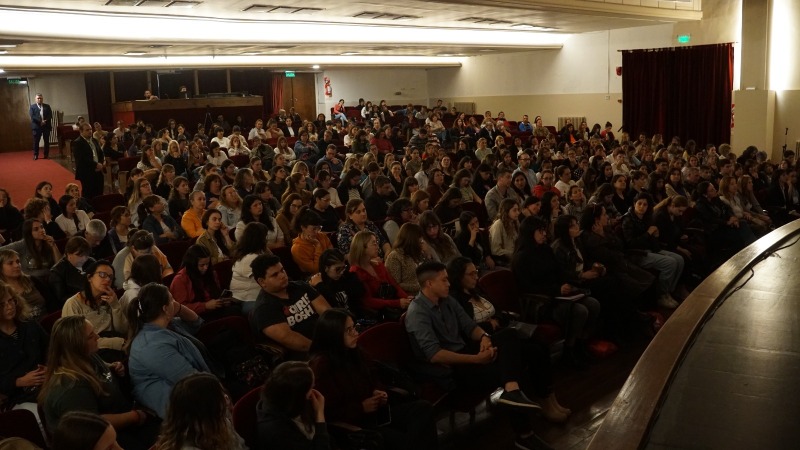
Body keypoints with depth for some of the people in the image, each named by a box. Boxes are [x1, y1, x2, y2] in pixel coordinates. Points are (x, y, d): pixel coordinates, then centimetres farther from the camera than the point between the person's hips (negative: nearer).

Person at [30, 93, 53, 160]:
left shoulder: (47, 106, 11)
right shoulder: (32, 107, 5)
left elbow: (50, 115, 2)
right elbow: (32, 116, -7)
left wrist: (45, 121, -14)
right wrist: (40, 121, -17)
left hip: (46, 126, 2)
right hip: (37, 126, -2)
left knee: (47, 141, 4)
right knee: (36, 141, 0)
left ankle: (46, 155, 11)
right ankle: (35, 155, 7)